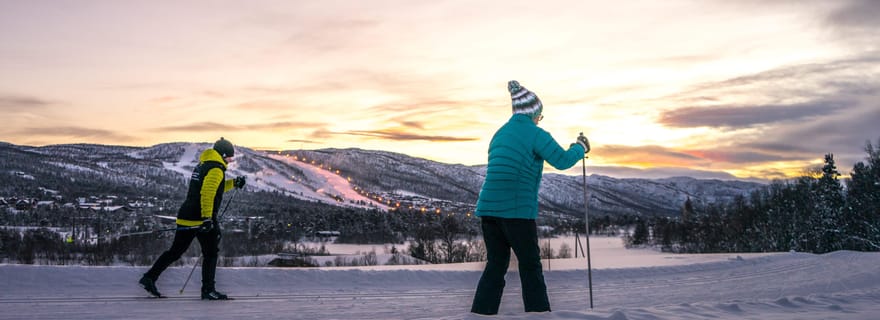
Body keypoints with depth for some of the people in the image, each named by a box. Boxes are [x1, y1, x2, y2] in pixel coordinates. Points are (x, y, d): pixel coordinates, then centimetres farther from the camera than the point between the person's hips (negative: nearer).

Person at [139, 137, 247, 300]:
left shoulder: (203, 166, 19)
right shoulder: (216, 169, -11)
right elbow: (207, 192, -24)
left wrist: (233, 183, 24)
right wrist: (207, 217, -28)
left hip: (185, 217, 8)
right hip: (200, 218, -8)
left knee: (176, 251, 16)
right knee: (211, 253, 4)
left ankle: (149, 277, 14)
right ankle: (208, 290, 6)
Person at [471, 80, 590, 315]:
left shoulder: (499, 134, 18)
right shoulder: (535, 133, -4)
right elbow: (563, 161, -6)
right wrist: (580, 147, 11)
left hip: (488, 207, 7)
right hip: (517, 210, -6)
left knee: (496, 265, 12)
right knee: (530, 265, 7)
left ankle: (482, 312, 9)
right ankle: (538, 309, 13)